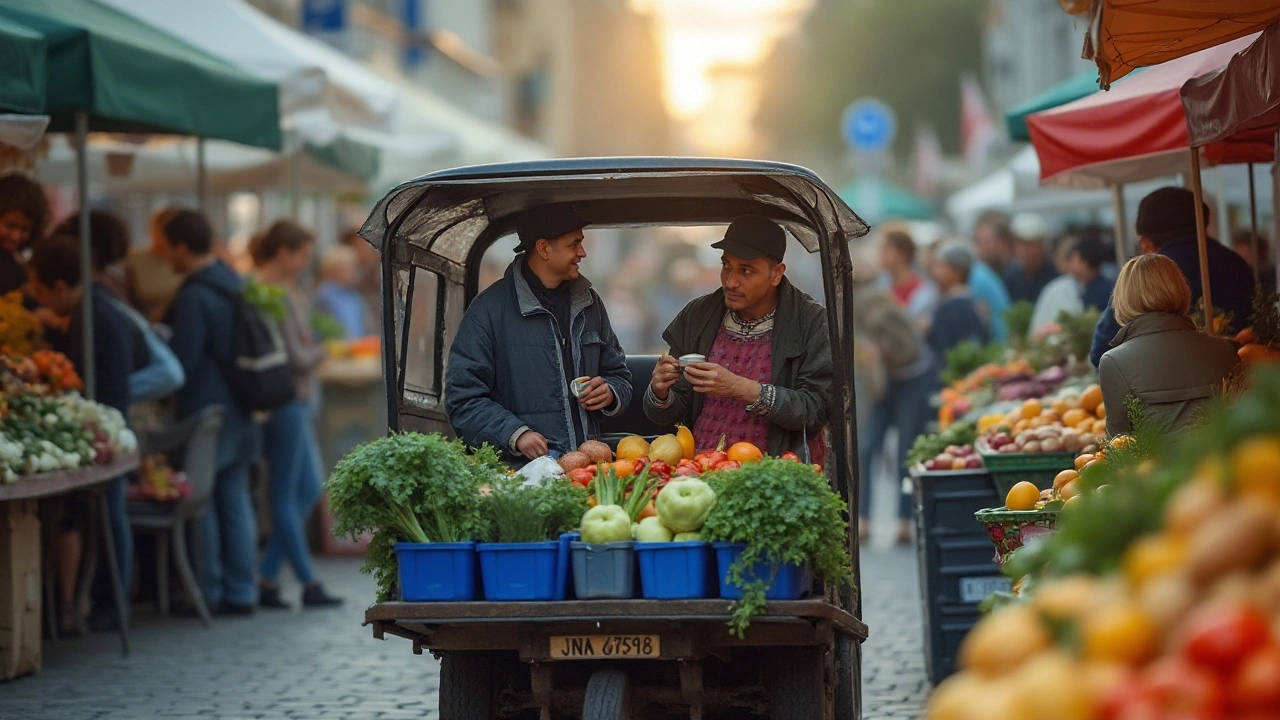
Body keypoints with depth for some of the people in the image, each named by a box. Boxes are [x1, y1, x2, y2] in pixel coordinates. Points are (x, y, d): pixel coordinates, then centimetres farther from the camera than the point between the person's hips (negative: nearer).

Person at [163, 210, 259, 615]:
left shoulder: (194, 296, -17)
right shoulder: (235, 285, 10)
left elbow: (182, 363, -17)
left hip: (205, 411, -8)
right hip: (239, 411, 8)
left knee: (200, 503, 0)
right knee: (235, 499, 10)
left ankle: (209, 593, 3)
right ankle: (241, 593, 13)